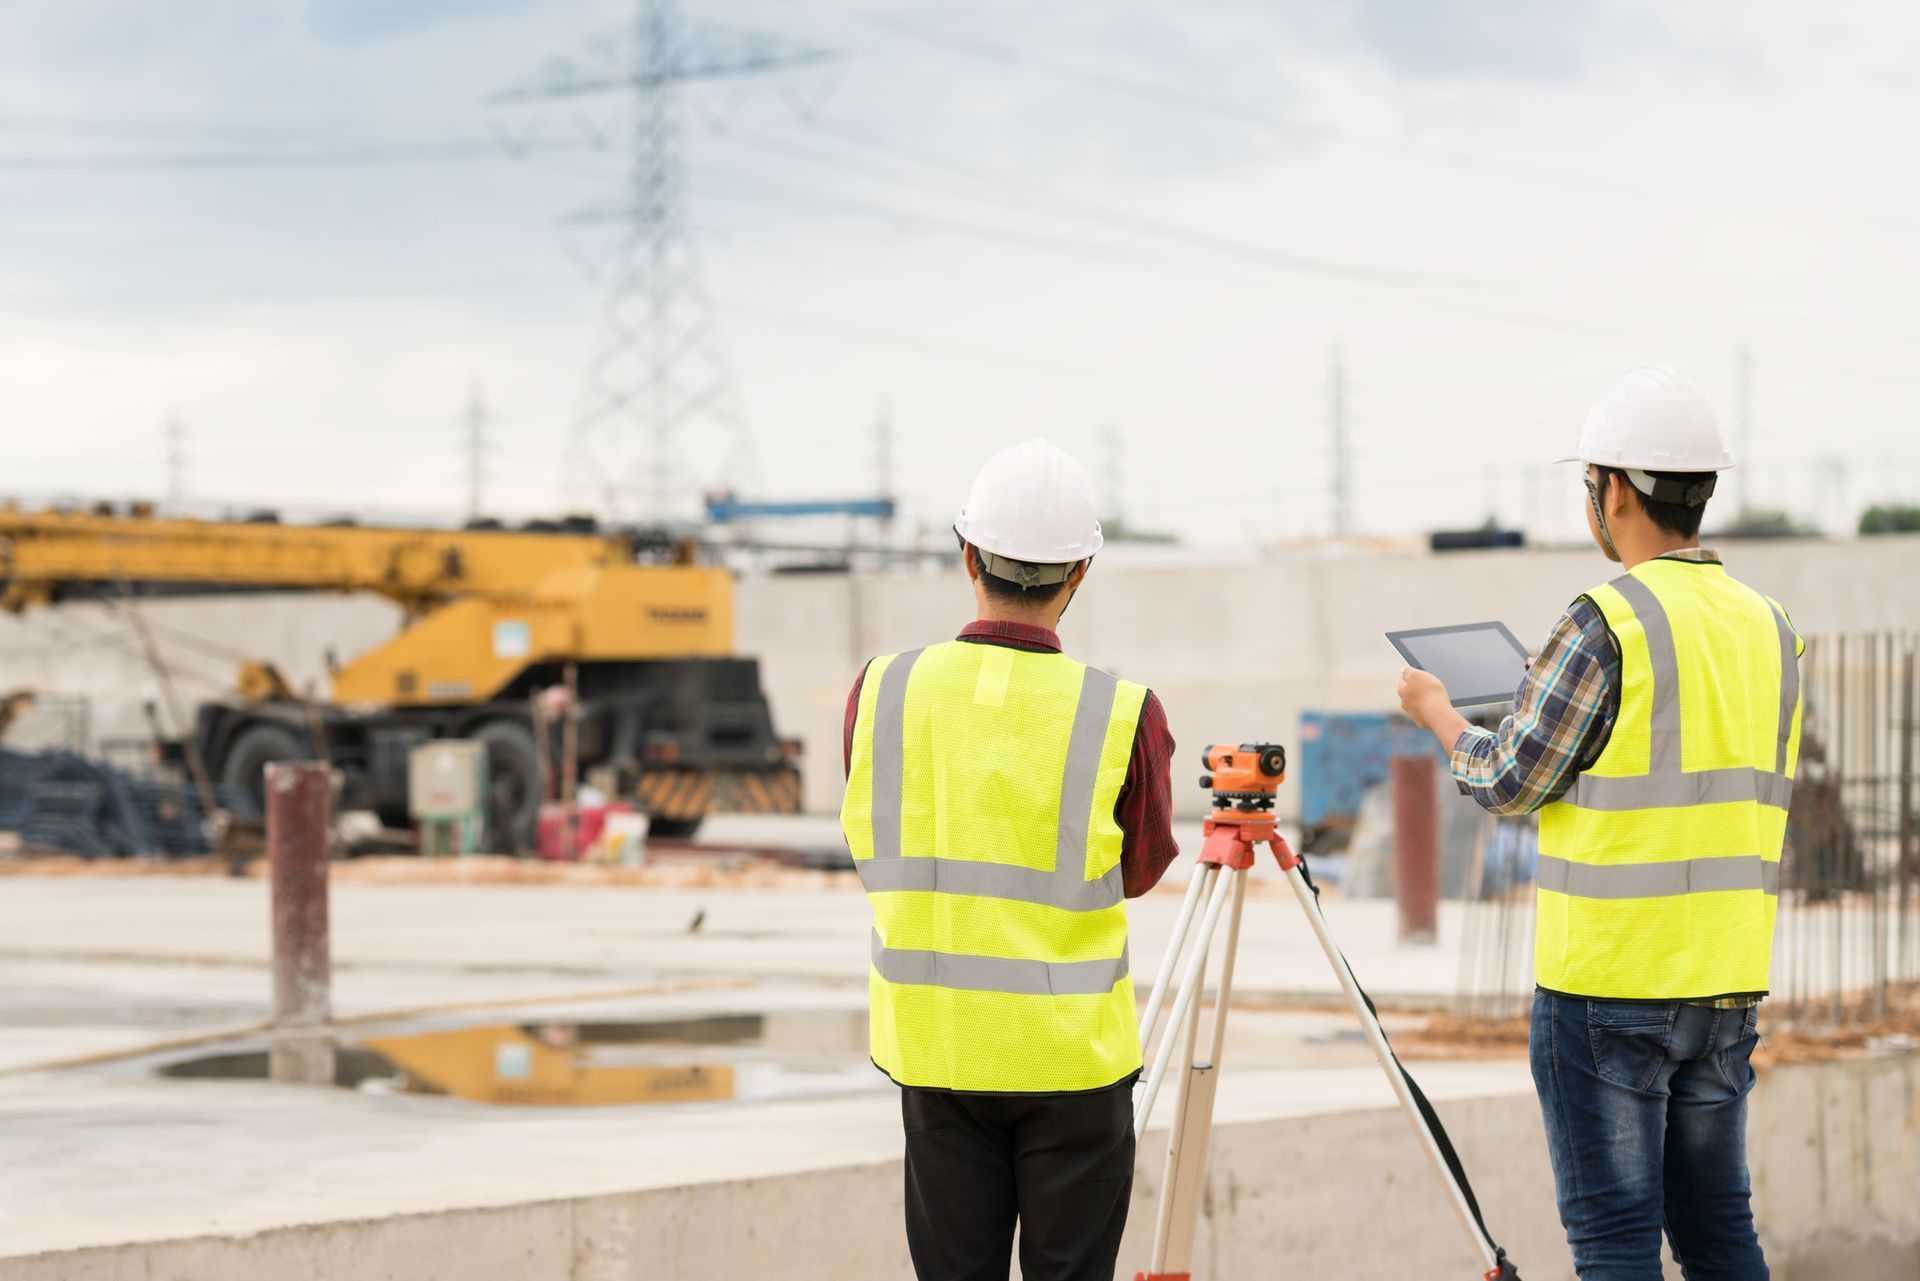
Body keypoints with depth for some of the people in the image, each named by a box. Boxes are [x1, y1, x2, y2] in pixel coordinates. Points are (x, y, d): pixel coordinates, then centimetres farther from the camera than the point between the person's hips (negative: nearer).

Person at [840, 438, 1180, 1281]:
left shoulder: (881, 692, -6)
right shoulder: (1123, 715, -13)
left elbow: (879, 851, 5)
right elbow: (1141, 869, 2)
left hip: (934, 1045, 2)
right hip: (1072, 1051, -2)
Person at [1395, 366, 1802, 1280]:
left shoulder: (1607, 628, -14)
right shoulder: (1768, 627, 8)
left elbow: (1506, 782, -7)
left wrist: (1439, 715, 13)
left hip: (1605, 982, -7)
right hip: (1728, 978, 7)